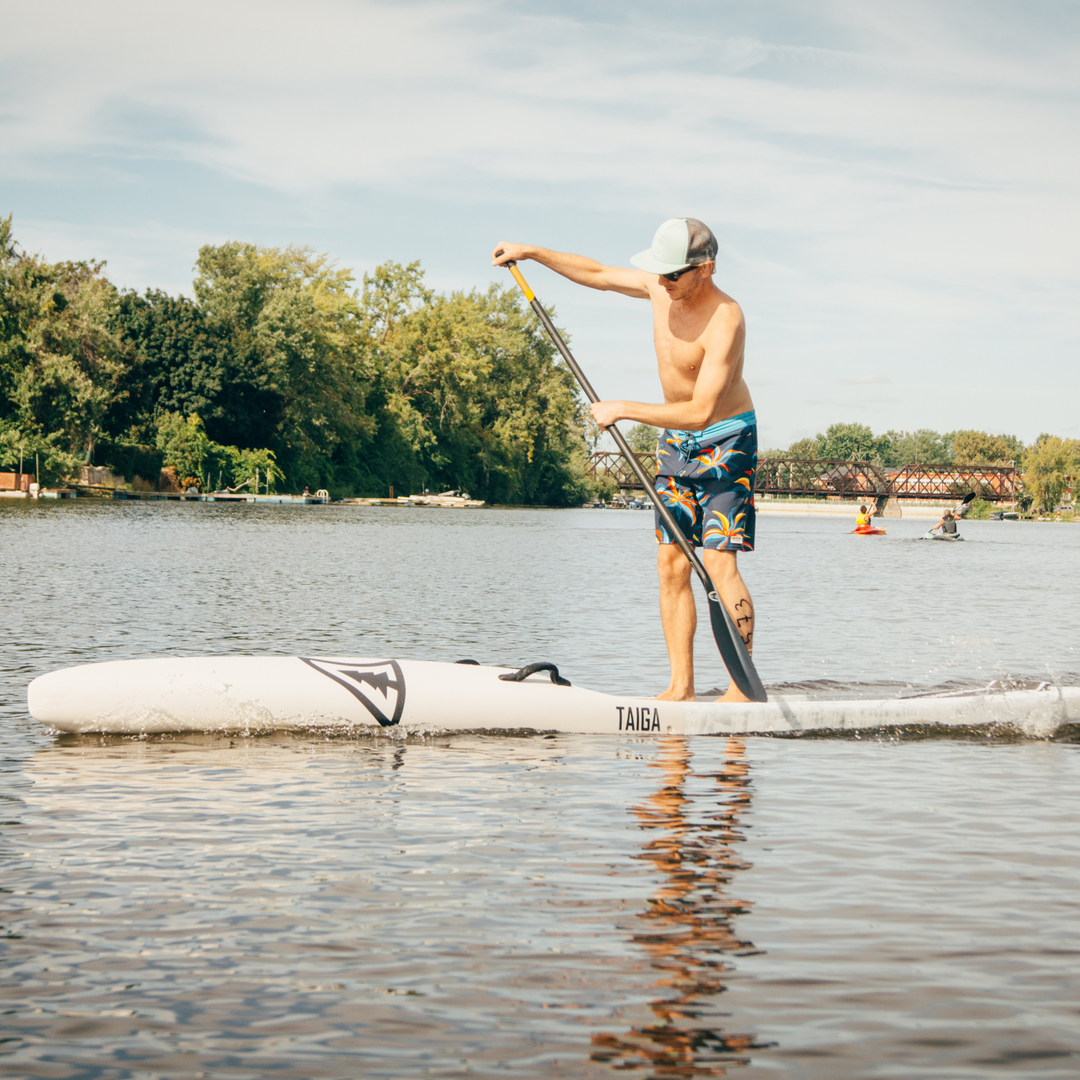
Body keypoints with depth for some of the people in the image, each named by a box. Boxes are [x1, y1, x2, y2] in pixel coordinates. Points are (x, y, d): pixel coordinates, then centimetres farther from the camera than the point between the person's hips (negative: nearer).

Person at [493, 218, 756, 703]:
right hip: (676, 438, 8)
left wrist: (624, 409, -27)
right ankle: (681, 687, 4)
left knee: (718, 562, -15)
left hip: (724, 441, -7)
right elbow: (596, 272, 15)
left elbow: (700, 412, -32)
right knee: (671, 563, 2)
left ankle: (743, 687, -12)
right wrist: (533, 253, 9)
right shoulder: (659, 287, -3)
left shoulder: (724, 321, -27)